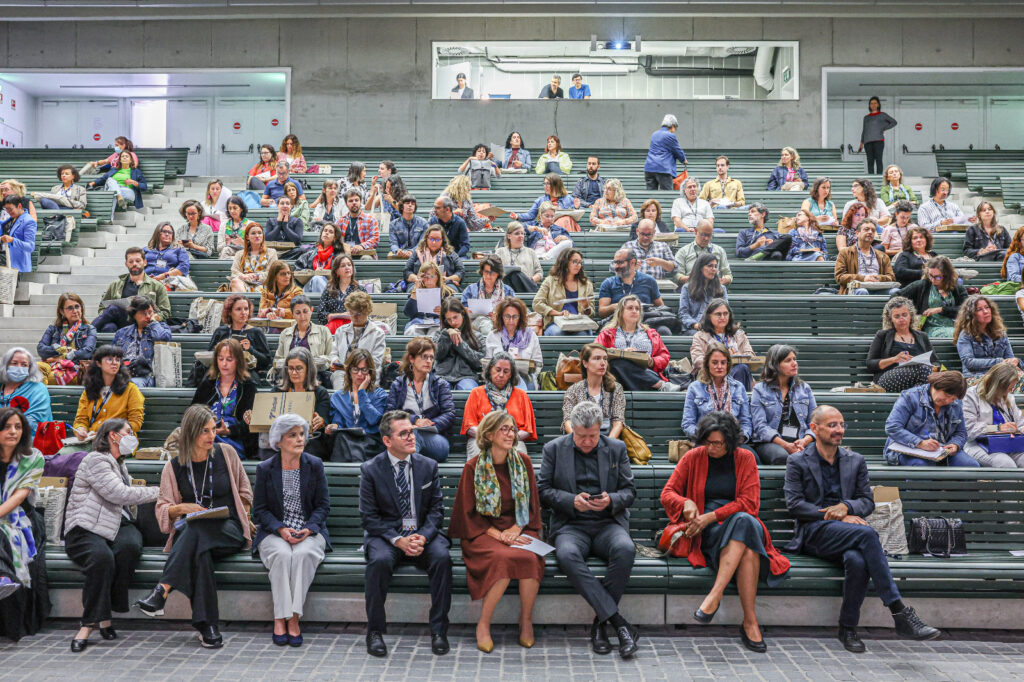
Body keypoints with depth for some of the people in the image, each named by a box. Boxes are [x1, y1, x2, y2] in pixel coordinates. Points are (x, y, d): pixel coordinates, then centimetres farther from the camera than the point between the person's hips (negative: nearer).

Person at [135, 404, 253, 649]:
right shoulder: (174, 467, 7)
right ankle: (207, 626, -44)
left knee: (198, 529, -38)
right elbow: (162, 508, 9)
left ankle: (163, 590, -46)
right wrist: (181, 508, -12)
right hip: (190, 534, 1)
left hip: (230, 532, -1)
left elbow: (244, 493, 16)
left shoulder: (226, 453, 6)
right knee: (199, 552, -39)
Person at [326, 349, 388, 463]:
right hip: (345, 441, 2)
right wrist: (333, 428, -12)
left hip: (371, 441, -2)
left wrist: (362, 392, 2)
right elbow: (338, 423, 13)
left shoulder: (379, 394, 13)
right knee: (341, 436, -33)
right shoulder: (337, 397, 21)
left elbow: (373, 420, -5)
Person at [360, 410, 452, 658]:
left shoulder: (428, 466, 6)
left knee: (442, 557, -29)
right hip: (386, 535, -2)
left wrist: (423, 536, -15)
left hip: (423, 534, 2)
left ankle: (438, 630, -17)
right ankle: (374, 631, -17)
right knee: (379, 560, -34)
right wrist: (398, 540, -18)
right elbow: (369, 517, -4)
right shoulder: (370, 470, -1)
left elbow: (437, 508, 5)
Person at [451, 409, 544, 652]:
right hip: (484, 531, -2)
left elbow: (532, 504, 10)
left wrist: (516, 529, -8)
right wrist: (498, 534, -13)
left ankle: (526, 620, -9)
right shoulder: (473, 467, -3)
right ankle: (484, 624, -17)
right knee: (505, 558, -34)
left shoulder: (523, 461, 6)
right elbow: (469, 513, -1)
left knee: (530, 558, -30)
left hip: (518, 529, 3)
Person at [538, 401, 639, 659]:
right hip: (570, 525, -1)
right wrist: (572, 501, -12)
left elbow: (629, 491, 11)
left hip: (608, 523, 1)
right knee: (567, 554, -35)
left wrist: (611, 501, -11)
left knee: (625, 549, -33)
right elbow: (543, 490, 5)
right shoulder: (554, 449, 9)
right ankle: (618, 622, -32)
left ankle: (600, 622, -20)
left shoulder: (617, 449, 12)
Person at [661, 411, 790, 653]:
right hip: (705, 532, -1)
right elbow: (667, 493, 7)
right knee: (748, 549, -34)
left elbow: (749, 502, -3)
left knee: (745, 522, -39)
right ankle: (750, 621, -36)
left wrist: (711, 517, -13)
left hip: (742, 521, 1)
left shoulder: (745, 458, 6)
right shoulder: (693, 457, 6)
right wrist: (686, 503, -17)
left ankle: (716, 593, -43)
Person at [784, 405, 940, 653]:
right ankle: (900, 613, -35)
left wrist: (846, 507, -8)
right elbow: (794, 504, -2)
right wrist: (837, 516, -11)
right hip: (815, 532, -3)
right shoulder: (797, 462, 8)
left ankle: (848, 629, -17)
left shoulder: (855, 461, 20)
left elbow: (868, 501, 15)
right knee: (867, 533, -33)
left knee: (857, 560, -35)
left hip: (848, 532, 3)